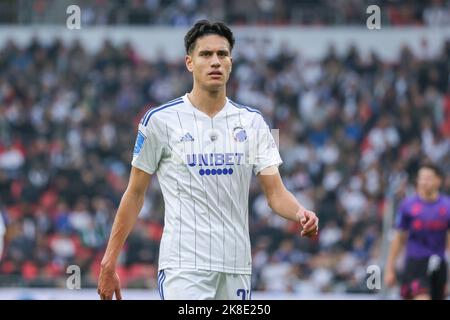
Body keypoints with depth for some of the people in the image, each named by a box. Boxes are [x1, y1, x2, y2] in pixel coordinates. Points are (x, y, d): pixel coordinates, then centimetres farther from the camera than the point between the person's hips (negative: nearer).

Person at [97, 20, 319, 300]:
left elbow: (275, 192, 4)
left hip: (236, 267, 5)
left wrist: (301, 214, -19)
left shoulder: (252, 122, 9)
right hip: (183, 264, -4)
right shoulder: (160, 120, -1)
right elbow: (135, 193, 4)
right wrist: (109, 262, 0)